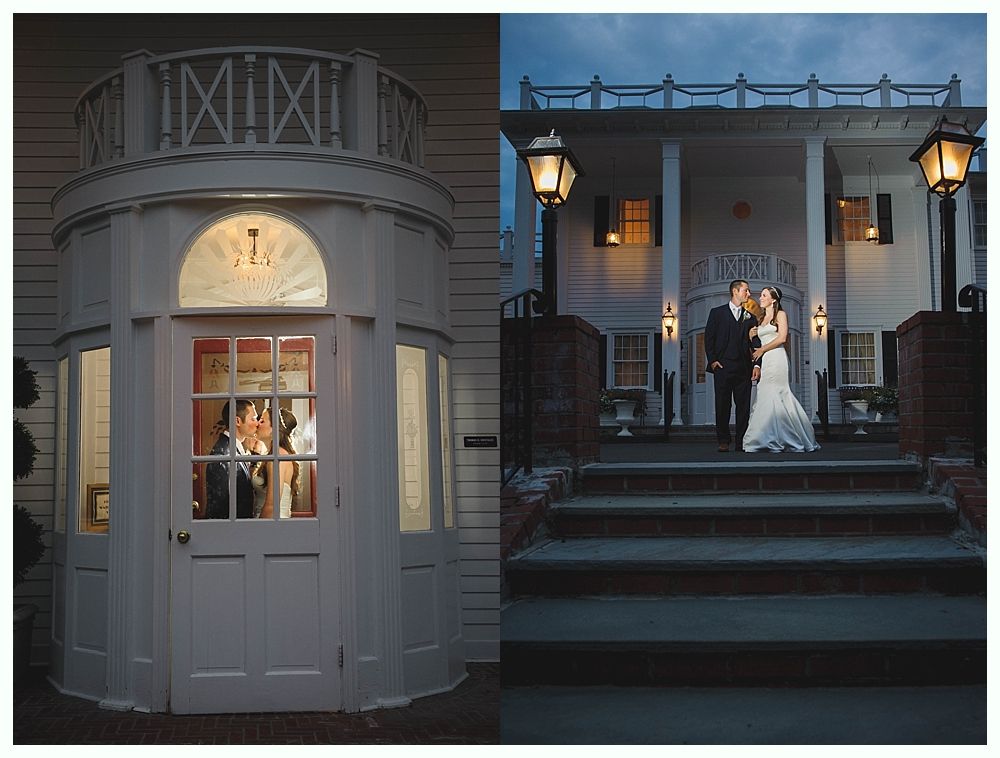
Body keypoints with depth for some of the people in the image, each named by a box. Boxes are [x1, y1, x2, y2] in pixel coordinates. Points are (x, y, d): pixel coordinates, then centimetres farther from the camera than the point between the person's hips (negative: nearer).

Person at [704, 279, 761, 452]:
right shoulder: (717, 313, 7)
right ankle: (724, 441, 4)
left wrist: (757, 364, -1)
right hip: (723, 366, -2)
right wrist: (712, 360, -6)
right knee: (722, 405, -2)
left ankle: (742, 441, 7)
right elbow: (709, 338, 4)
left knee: (743, 406, 2)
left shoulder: (750, 317, 14)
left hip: (744, 368, 3)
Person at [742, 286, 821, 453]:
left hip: (776, 359, -7)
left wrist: (762, 350, -7)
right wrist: (751, 337, 3)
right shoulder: (762, 319, 22)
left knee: (771, 396, -12)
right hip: (764, 361, 7)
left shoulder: (781, 314, 1)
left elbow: (782, 338, -10)